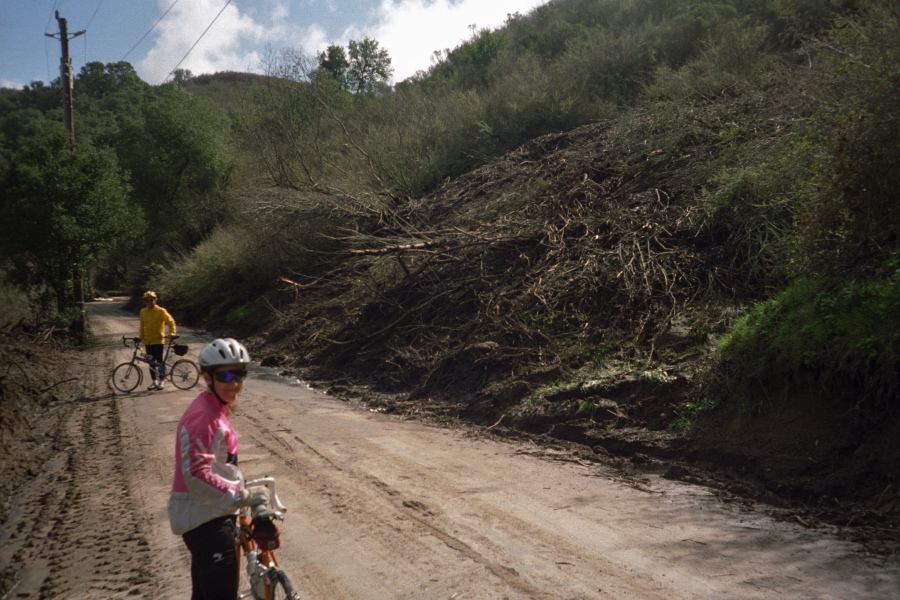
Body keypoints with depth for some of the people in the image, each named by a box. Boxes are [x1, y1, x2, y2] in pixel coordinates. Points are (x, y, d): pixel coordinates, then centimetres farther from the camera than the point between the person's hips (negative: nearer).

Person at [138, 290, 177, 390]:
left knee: (159, 361, -4)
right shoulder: (143, 312, 6)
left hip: (158, 340, -4)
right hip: (147, 341, 4)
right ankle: (154, 381, 16)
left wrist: (172, 333, -18)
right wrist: (141, 337, 10)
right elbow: (142, 326, 16)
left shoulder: (161, 311, -7)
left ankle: (162, 380, 8)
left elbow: (171, 321, -6)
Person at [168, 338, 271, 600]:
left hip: (210, 514, 10)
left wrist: (241, 488, 18)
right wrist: (242, 496, -26)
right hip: (205, 518, -10)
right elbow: (196, 476, -29)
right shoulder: (202, 416, -22)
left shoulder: (216, 410, 10)